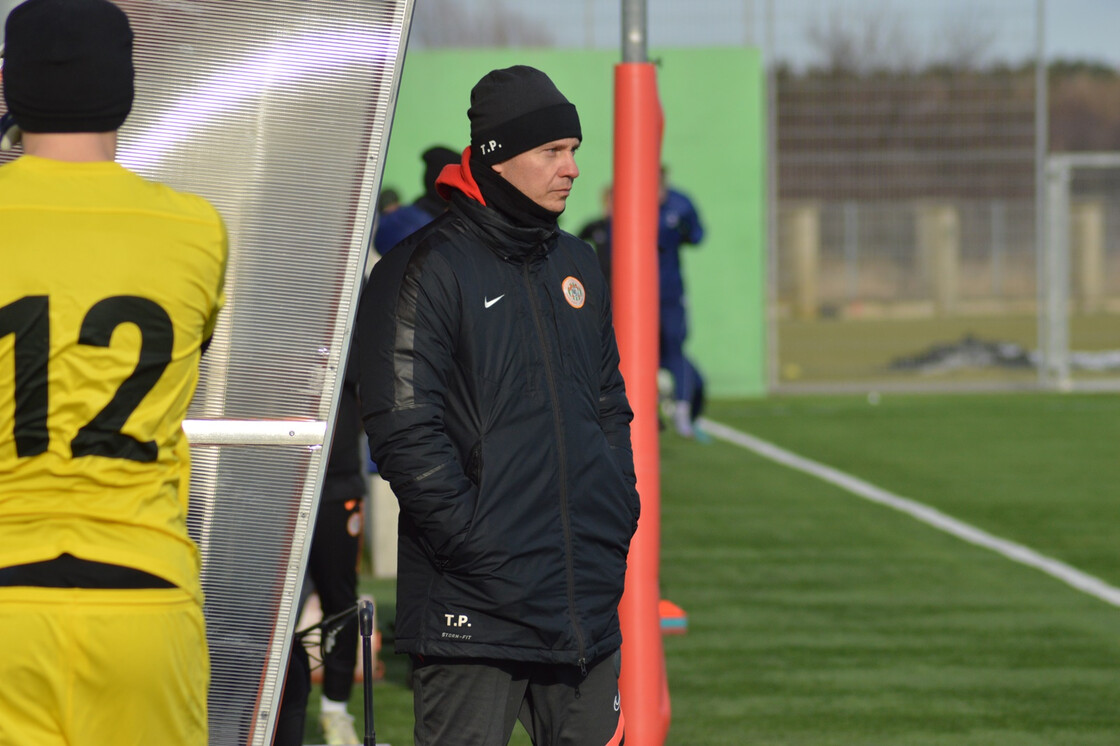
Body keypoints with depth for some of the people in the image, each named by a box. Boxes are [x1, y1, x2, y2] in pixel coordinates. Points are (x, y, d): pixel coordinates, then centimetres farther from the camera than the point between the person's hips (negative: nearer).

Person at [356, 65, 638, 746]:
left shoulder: (577, 267, 17)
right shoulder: (427, 272, -7)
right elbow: (404, 432, -13)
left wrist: (619, 513, 11)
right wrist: (474, 540, -16)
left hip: (587, 595, 7)